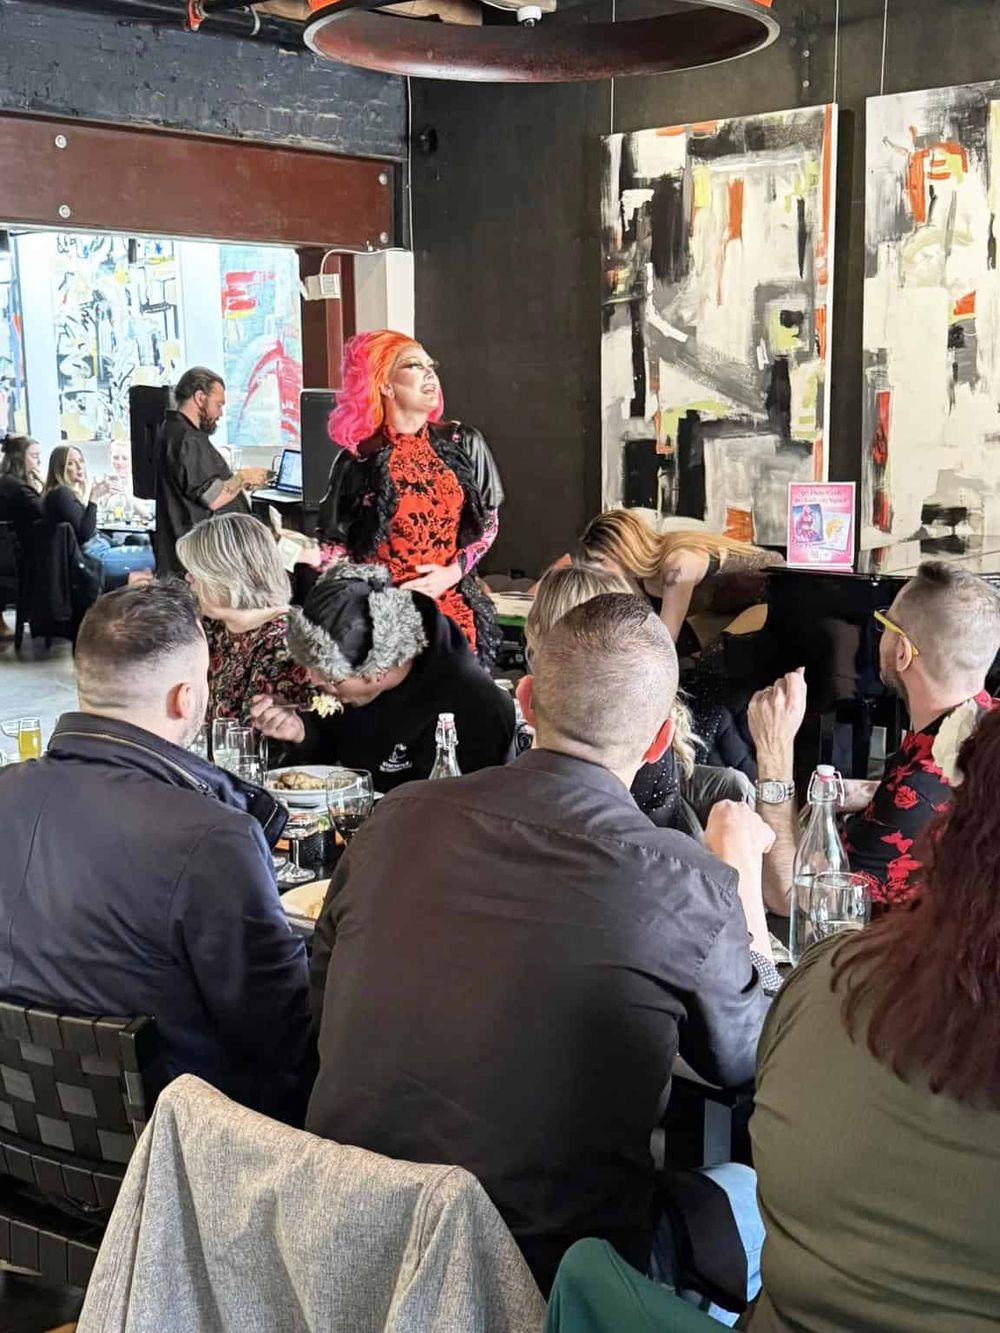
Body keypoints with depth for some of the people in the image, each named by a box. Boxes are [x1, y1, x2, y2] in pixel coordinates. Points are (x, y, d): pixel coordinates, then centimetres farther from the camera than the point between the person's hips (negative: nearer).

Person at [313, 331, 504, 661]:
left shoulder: (463, 444, 2)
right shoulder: (358, 461, -5)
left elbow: (487, 522, 8)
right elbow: (335, 542, 0)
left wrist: (453, 573, -4)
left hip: (452, 606, 2)